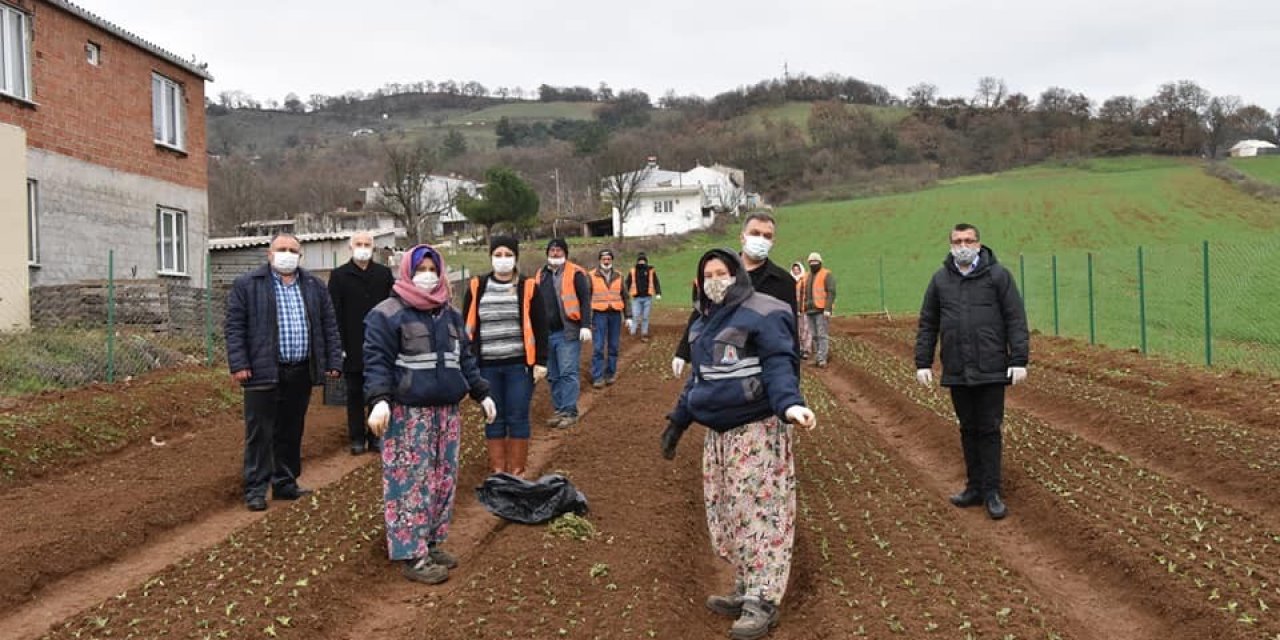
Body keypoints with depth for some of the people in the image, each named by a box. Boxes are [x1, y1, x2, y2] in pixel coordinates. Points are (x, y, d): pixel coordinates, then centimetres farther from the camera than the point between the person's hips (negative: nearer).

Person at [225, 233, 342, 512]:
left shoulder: (315, 287, 11)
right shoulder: (246, 286, 0)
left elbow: (329, 326, 12)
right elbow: (234, 328, -4)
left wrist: (334, 362, 6)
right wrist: (239, 364, -12)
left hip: (301, 373, 4)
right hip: (263, 372, -4)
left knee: (291, 432, 13)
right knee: (260, 433, -1)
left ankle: (285, 483, 23)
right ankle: (255, 489, 7)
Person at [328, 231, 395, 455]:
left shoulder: (384, 274, 7)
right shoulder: (339, 275, 2)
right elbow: (335, 313, -1)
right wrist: (339, 346, -7)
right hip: (353, 347, -1)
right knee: (355, 394, 6)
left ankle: (376, 436, 16)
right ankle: (357, 438, 14)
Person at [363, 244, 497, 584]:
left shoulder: (451, 314, 16)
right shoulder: (388, 313, -6)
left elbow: (466, 358, 23)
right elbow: (376, 361, -12)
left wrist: (481, 393, 19)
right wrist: (379, 400, -25)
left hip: (447, 411, 7)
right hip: (408, 413, -7)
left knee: (443, 480, 10)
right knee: (411, 482, -7)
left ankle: (432, 543, 21)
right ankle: (411, 555, -2)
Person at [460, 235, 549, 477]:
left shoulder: (527, 287, 1)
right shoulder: (476, 287, 4)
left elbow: (540, 327, 2)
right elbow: (467, 327, 9)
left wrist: (541, 362, -4)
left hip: (519, 365, -1)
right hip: (486, 366, 2)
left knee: (517, 419, 3)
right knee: (494, 419, 9)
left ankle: (517, 473, 14)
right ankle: (497, 473, 19)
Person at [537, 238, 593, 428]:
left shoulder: (575, 273, -3)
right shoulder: (541, 275, 15)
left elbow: (585, 301, -7)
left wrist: (585, 326, -15)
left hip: (568, 332, -6)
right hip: (547, 333, 6)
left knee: (568, 373, -7)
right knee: (553, 375, 10)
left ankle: (569, 412, -2)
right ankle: (559, 410, 18)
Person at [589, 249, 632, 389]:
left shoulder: (618, 277, 9)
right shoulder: (592, 276, -1)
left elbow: (625, 298, 12)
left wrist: (628, 317, 7)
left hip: (615, 314, 3)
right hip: (599, 314, -3)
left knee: (613, 347, 7)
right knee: (598, 348, -5)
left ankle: (611, 373, 18)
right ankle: (598, 377, -2)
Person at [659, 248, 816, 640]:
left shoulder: (762, 315, -11)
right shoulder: (705, 321, 16)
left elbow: (779, 367, -19)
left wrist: (789, 404, -37)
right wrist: (678, 419, 25)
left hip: (757, 431, -9)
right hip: (717, 432, 9)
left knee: (759, 513, -7)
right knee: (726, 515, 12)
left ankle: (763, 602, 0)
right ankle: (746, 590, 24)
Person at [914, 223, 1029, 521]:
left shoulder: (998, 274, -1)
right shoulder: (940, 279, 8)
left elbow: (1016, 319, -4)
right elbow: (927, 324, 11)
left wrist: (1019, 360, -10)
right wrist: (923, 362, 6)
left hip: (991, 370, -3)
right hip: (956, 372, 3)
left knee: (989, 430, 1)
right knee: (968, 430, 11)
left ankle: (992, 492, 8)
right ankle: (975, 487, 21)